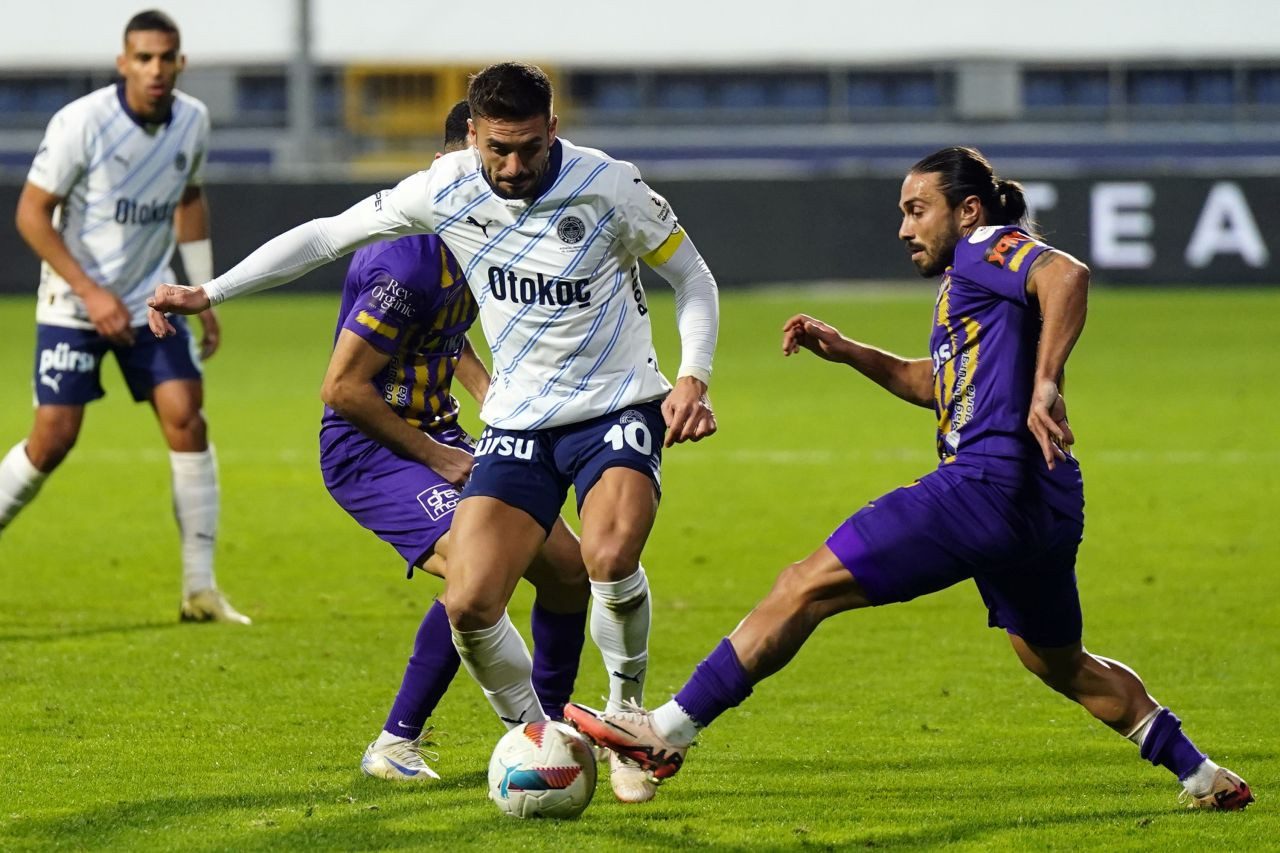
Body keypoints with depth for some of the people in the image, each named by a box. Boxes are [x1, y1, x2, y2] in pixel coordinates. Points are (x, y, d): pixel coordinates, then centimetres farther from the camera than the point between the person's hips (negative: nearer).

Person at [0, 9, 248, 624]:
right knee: (54, 437, -10)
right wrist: (92, 292, -20)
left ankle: (200, 590, -5)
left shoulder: (192, 121, -3)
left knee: (185, 415, -10)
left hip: (150, 298, 4)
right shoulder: (81, 123, -19)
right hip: (74, 302, -4)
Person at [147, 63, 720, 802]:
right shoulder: (448, 190, -8)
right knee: (468, 605, -13)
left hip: (617, 408, -3)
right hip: (518, 422, 3)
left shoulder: (609, 187, -15)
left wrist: (694, 378, -17)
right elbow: (327, 236, 1)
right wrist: (209, 293, -4)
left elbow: (693, 277, -2)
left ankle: (627, 716, -4)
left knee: (610, 557, -32)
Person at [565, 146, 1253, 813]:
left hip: (989, 484, -11)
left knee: (806, 586, -11)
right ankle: (1201, 775, 32)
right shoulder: (966, 279, 26)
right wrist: (846, 352, 26)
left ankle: (668, 730, -13)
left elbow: (1067, 274, -24)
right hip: (1045, 506, 11)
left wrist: (1044, 384, -31)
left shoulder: (986, 250, -3)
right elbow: (937, 384, 36)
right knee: (1059, 662, 28)